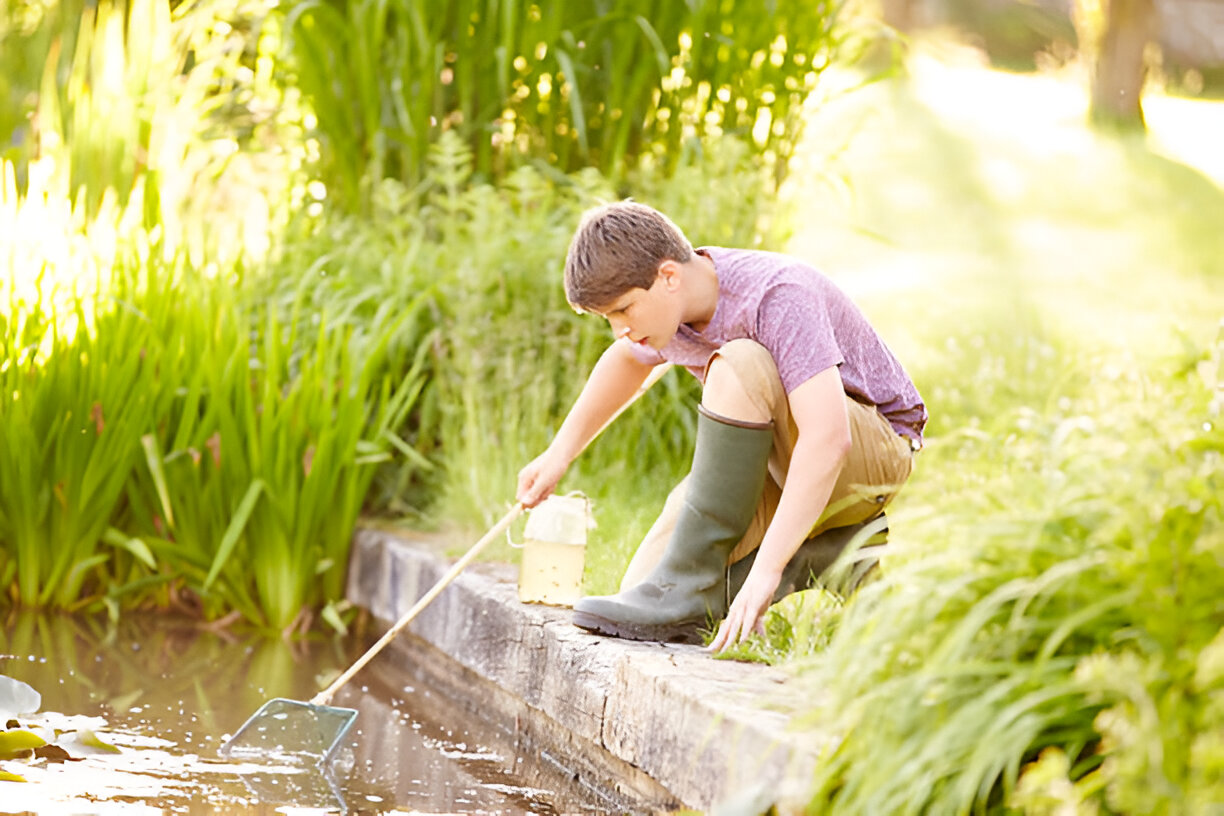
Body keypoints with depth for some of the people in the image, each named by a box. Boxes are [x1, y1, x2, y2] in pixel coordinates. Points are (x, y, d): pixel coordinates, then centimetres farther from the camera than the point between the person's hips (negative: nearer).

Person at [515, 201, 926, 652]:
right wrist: (559, 453, 19)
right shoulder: (662, 305, -6)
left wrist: (765, 571, -46)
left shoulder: (778, 295, -30)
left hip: (879, 452, -7)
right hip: (784, 469, 8)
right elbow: (628, 361, 21)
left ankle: (686, 589, -28)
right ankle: (824, 553, 2)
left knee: (738, 365, -34)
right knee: (642, 587, -9)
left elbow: (827, 438, -41)